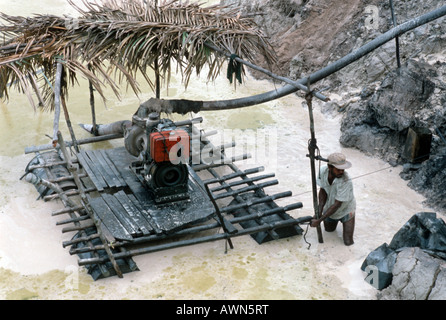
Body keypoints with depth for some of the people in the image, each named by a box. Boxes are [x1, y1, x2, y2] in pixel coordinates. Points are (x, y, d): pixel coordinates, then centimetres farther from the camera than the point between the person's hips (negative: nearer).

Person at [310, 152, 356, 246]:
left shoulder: (346, 181, -39)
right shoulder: (323, 171, -25)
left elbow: (337, 205, -33)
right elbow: (322, 190, -9)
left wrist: (319, 220, -32)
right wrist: (319, 212, -19)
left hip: (345, 210, -4)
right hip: (329, 207, 4)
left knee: (348, 242, -2)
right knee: (329, 230, 22)